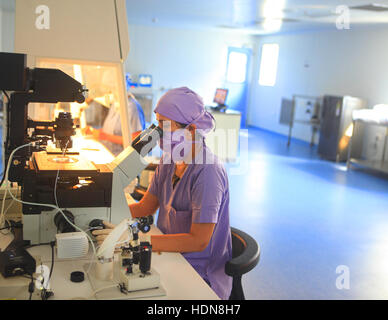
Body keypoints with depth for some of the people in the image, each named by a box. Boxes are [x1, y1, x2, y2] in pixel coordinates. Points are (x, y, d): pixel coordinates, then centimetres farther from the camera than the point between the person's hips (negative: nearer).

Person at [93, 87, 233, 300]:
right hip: (170, 255, 7)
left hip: (200, 273, -7)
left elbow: (198, 241, -25)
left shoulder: (207, 172, -23)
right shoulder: (170, 158, 3)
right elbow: (146, 206, 10)